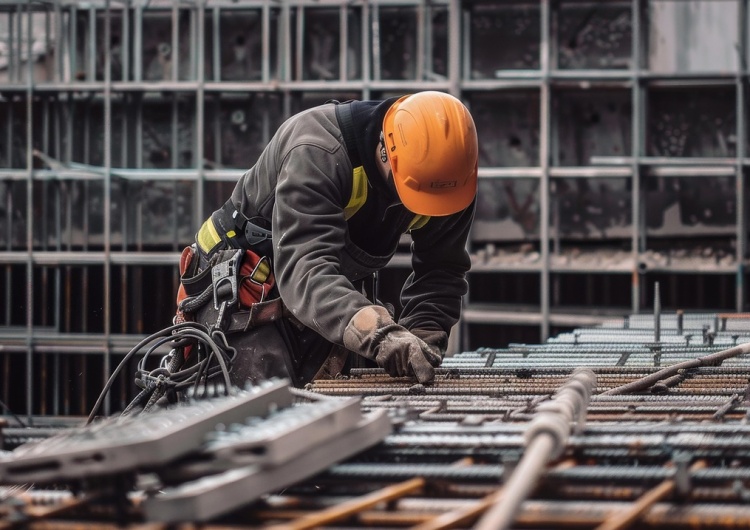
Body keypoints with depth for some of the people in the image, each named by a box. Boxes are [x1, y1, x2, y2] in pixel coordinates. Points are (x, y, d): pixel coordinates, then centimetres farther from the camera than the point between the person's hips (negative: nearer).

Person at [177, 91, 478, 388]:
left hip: (339, 289, 6)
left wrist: (424, 336, -29)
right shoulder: (317, 153, -36)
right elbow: (304, 268, -47)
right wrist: (380, 335, -63)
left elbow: (441, 269, -8)